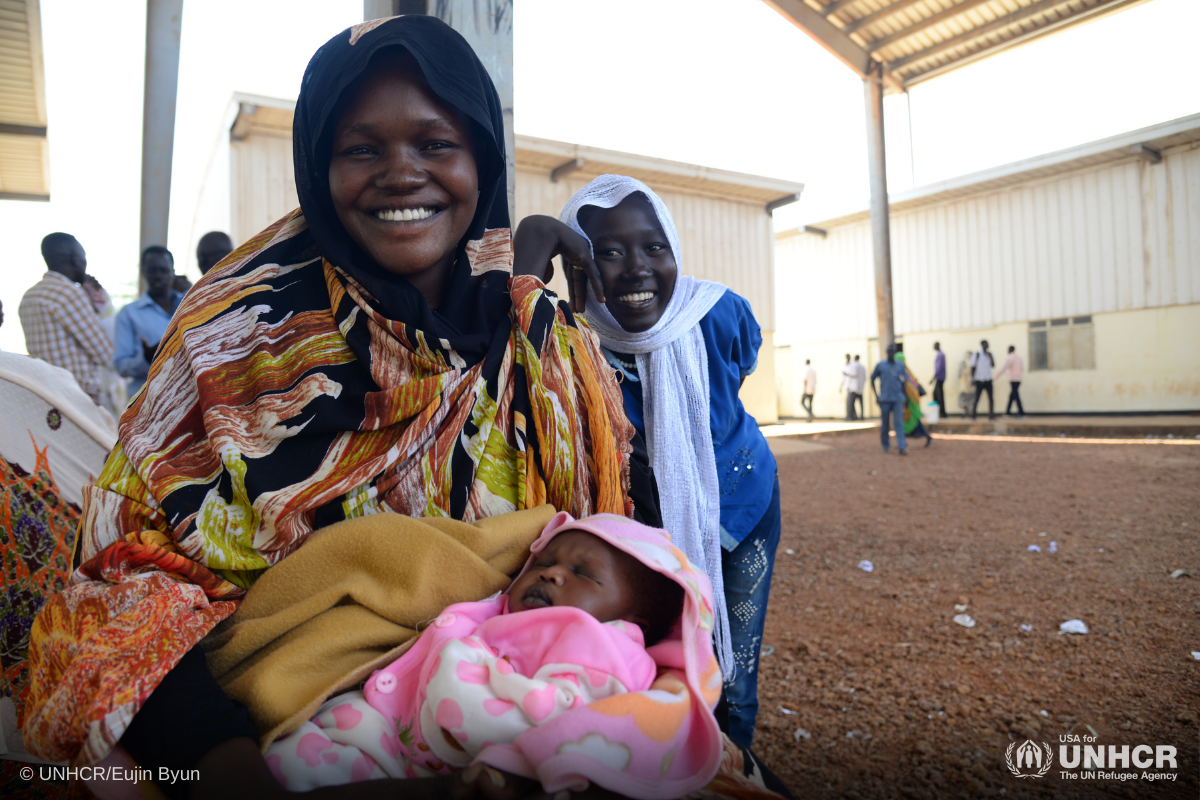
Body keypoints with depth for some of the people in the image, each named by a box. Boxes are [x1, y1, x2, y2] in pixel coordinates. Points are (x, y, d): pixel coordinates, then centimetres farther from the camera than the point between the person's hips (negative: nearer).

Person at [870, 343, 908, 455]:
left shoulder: (900, 366, 8)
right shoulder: (880, 365, 4)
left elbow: (905, 380, 15)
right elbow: (872, 380, 9)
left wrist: (903, 380, -7)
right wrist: (876, 396, 4)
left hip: (897, 399, 0)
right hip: (884, 399, 0)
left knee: (899, 423, -8)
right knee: (884, 423, 6)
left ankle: (902, 447, -12)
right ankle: (885, 445, 24)